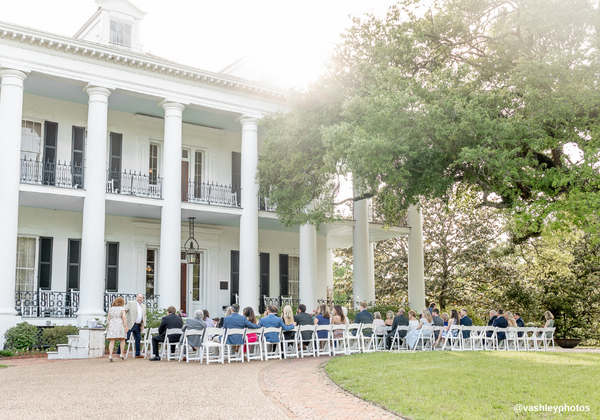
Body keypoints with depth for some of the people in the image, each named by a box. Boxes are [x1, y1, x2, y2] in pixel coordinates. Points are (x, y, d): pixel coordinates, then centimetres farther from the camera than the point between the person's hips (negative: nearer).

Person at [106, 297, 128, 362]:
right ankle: (121, 354, 7)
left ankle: (110, 356, -15)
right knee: (122, 339, 13)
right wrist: (126, 327, -12)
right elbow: (124, 318, -12)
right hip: (120, 325, -3)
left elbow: (109, 319, 10)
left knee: (112, 341, -1)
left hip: (112, 326, 3)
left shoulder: (110, 309, 11)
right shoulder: (122, 309, 0)